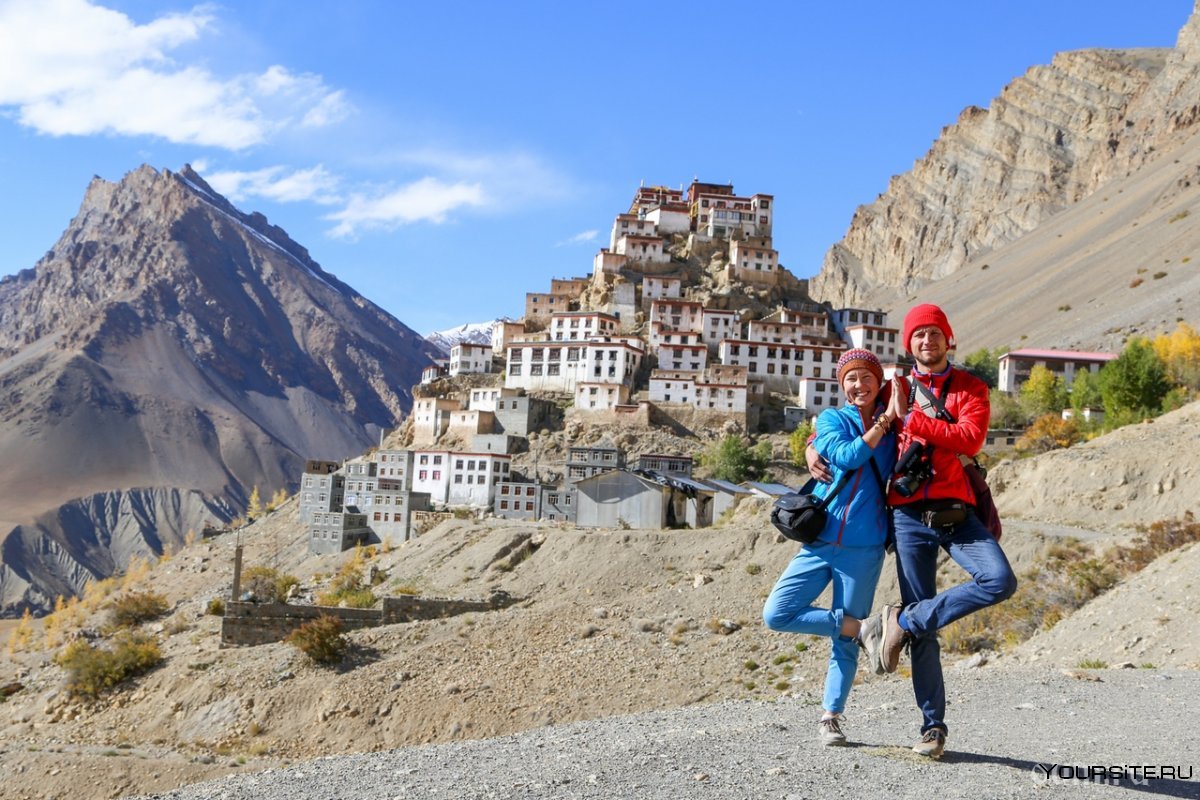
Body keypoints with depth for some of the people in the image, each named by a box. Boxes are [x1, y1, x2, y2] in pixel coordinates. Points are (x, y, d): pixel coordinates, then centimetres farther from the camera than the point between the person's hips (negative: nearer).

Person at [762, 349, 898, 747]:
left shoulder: (892, 428, 10)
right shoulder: (831, 419, 6)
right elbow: (847, 456, -13)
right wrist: (884, 421, -12)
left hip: (863, 549, 0)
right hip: (820, 542, 0)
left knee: (845, 642, 3)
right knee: (777, 614, -11)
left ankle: (831, 717, 16)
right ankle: (861, 627, 1)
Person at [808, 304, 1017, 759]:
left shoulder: (970, 389, 7)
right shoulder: (895, 391, 12)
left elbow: (970, 439, -12)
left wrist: (911, 418, -13)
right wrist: (813, 447, 4)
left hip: (956, 512, 0)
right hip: (910, 515, 0)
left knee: (1000, 581, -26)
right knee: (924, 632, 0)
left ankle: (904, 622, -11)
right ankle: (933, 726, 10)